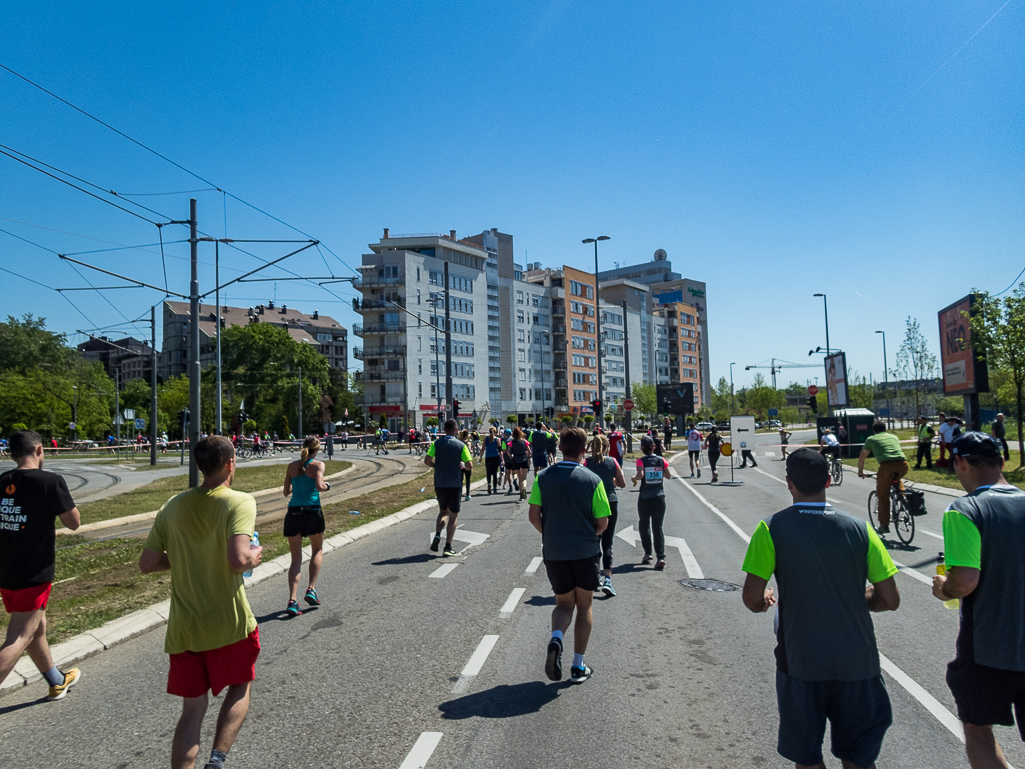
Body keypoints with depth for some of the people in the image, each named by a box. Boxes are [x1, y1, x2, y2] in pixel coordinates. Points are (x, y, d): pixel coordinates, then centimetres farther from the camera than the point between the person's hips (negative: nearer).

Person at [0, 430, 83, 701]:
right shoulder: (50, 481, -16)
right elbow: (73, 522, -9)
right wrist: (62, 496, 4)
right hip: (34, 575, -7)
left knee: (37, 627, 21)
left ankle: (58, 681, 39)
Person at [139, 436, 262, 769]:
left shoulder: (173, 505, 1)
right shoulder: (239, 502, -16)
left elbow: (146, 563, 4)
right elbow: (238, 560, -28)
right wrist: (255, 555, -7)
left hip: (183, 628, 4)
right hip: (229, 623, -4)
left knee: (192, 708, 15)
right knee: (239, 687, 20)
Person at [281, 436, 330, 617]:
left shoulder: (292, 466, 8)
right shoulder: (318, 464, -4)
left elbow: (286, 492, 11)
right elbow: (319, 486, -19)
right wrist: (326, 486, 3)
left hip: (293, 513, 3)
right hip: (312, 512, -3)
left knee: (296, 559, 9)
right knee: (317, 550, 21)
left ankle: (293, 599, -3)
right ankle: (311, 590, 10)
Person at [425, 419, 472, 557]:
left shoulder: (436, 443, -1)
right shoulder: (461, 445, -5)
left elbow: (427, 461, -9)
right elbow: (470, 465, -9)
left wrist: (437, 466, 9)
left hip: (440, 483, 2)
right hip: (455, 484, -2)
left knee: (443, 511, 21)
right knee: (453, 515, 7)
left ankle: (437, 535, -3)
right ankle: (448, 547, 5)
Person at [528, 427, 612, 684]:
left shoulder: (543, 477, -4)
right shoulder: (592, 480, -9)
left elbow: (533, 516, -4)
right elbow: (602, 523, -7)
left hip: (554, 552, 2)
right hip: (585, 551, -2)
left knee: (564, 603, 18)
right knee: (584, 605, 15)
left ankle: (556, 637, -12)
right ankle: (578, 666, 18)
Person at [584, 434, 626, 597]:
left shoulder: (586, 463, -4)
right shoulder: (612, 462, 2)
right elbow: (623, 484, 10)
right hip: (611, 504, 1)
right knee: (607, 544, 4)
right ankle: (607, 579, -10)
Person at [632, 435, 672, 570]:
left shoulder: (641, 461, -8)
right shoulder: (661, 460, 0)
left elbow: (640, 475, -23)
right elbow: (668, 476, 6)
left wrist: (634, 478, -3)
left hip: (644, 498, -2)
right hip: (659, 497, 2)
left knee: (644, 525, 17)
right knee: (658, 527, 3)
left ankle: (647, 554, 19)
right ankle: (661, 557, -8)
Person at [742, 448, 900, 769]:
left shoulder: (772, 528, -12)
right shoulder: (859, 529, -6)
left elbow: (752, 599, -13)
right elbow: (890, 600, -2)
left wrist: (764, 602, 9)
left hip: (801, 661, -1)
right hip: (856, 660, 2)